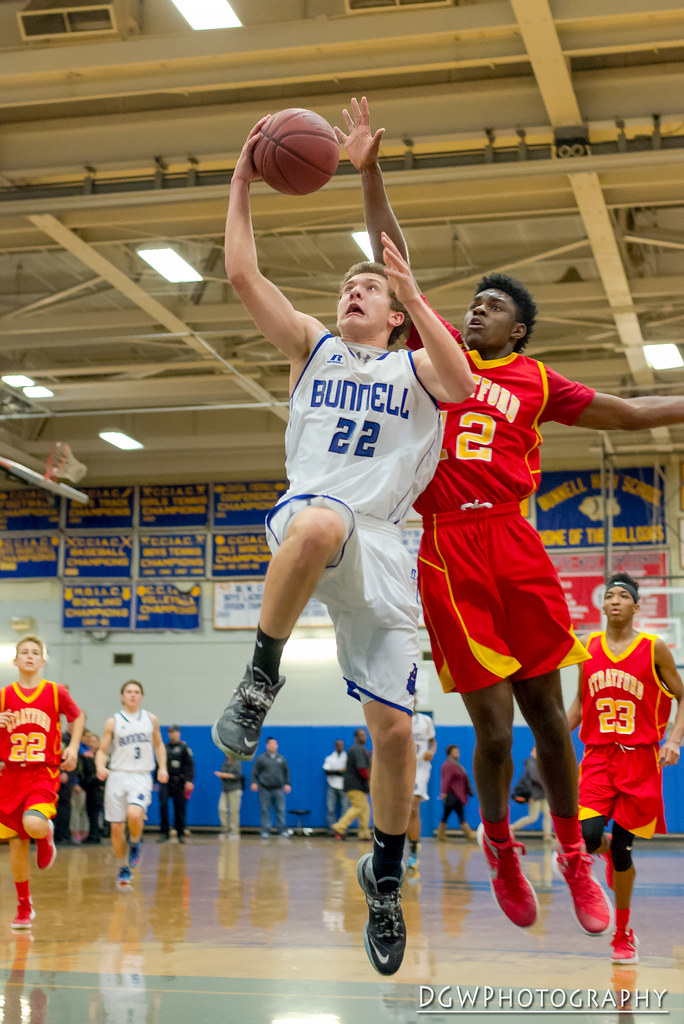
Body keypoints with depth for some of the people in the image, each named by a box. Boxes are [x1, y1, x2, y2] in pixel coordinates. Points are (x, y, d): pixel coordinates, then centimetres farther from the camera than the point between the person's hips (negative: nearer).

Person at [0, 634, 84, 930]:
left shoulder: (55, 692, 0)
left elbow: (78, 717, 15)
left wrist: (73, 747, 2)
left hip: (44, 774, -2)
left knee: (33, 825, -29)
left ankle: (46, 836, 10)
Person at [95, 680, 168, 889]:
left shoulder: (151, 719, 9)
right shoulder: (113, 722, 5)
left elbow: (158, 744, 21)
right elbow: (102, 750, 5)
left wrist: (162, 767, 6)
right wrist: (100, 766, -16)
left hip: (141, 777, -1)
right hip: (117, 776, 1)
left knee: (134, 814, -28)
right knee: (116, 827, 1)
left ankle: (135, 843, 4)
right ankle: (123, 869, 21)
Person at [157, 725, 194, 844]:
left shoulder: (184, 747, 1)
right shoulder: (164, 748, 14)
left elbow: (190, 764, -6)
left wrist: (189, 780, -16)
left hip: (178, 783, -3)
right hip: (165, 782, 3)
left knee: (180, 809, 2)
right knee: (163, 807, -8)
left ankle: (181, 834, 12)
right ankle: (164, 833, -3)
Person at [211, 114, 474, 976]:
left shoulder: (413, 366, 16)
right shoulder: (312, 347, 19)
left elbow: (462, 386, -10)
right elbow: (242, 276, 7)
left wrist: (413, 294, -13)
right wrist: (242, 181, 6)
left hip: (380, 547, 1)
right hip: (306, 518, -1)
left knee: (392, 726, -3)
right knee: (322, 519, -43)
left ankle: (385, 879, 20)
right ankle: (261, 677, -24)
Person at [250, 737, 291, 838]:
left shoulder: (281, 758, 13)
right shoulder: (261, 758, 4)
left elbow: (286, 772, 19)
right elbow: (254, 772, 5)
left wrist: (287, 784, 11)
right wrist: (253, 782, -7)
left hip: (279, 789, 2)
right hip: (265, 789, -2)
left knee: (281, 810, -1)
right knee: (265, 810, -1)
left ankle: (282, 830, 5)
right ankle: (265, 831, 6)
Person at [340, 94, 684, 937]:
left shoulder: (536, 382, 12)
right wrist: (369, 174, 4)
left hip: (514, 547, 1)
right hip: (449, 552, -1)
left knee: (546, 714, 5)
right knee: (493, 726, -2)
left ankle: (574, 862, 21)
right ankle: (500, 845, 25)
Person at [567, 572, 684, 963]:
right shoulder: (588, 647, 6)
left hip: (639, 758, -2)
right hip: (597, 755, 2)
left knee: (622, 850, 0)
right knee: (586, 836, -17)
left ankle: (623, 932, 20)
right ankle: (607, 847, 22)